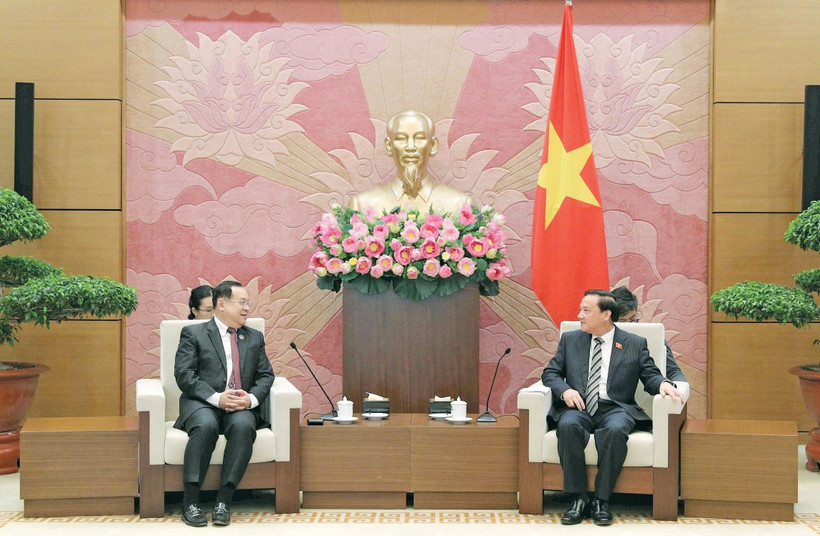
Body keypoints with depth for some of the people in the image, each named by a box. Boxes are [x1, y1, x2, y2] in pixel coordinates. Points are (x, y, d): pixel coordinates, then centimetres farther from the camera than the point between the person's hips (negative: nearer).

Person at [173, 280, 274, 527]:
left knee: (243, 425, -33)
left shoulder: (255, 338, 20)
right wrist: (216, 398, -18)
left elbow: (265, 375, 13)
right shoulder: (193, 333, 7)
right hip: (202, 404, -2)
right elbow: (184, 375, -4)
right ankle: (190, 502, -30)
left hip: (241, 407, 3)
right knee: (206, 425, -37)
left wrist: (251, 398, -9)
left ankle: (223, 501, -30)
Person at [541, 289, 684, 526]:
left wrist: (663, 384, -13)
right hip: (579, 408, 2)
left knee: (615, 430, -38)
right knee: (567, 426, -35)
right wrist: (565, 390, -7)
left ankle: (602, 500, -26)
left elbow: (650, 375, 11)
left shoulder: (635, 344, 13)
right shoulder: (569, 340, 18)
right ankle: (578, 499, -25)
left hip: (615, 408, -1)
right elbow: (550, 373, 15)